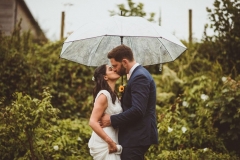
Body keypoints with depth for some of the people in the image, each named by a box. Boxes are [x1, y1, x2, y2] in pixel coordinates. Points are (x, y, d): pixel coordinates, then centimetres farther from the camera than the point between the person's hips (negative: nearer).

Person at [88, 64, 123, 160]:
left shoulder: (113, 95, 14)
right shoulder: (104, 95, -13)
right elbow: (93, 122, -21)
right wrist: (110, 142, -23)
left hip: (110, 144, 8)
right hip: (104, 145, -8)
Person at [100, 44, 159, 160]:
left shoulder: (140, 77, -17)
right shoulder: (138, 74, 16)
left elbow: (137, 110, -26)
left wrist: (112, 120, -18)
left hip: (137, 138, -11)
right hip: (137, 136, 11)